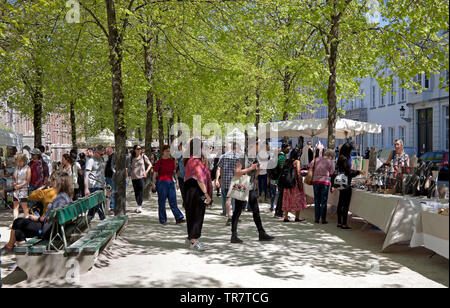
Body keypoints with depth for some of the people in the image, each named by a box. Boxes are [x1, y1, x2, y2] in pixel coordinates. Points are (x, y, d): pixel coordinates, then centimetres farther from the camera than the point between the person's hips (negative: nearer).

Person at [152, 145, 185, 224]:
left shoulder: (172, 160, 9)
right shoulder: (159, 161, -3)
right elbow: (155, 173, -1)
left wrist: (176, 182, 11)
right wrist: (153, 183, -8)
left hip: (170, 182, 4)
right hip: (161, 182, -4)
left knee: (173, 201, 1)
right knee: (162, 201, 3)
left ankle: (179, 218, -1)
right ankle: (162, 220, 11)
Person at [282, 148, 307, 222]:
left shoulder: (286, 161, 6)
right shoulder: (297, 161, -9)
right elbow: (298, 174, -14)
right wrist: (300, 183, -10)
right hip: (295, 182, -5)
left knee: (287, 200, 11)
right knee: (298, 199, 7)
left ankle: (286, 217, 10)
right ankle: (297, 218, 10)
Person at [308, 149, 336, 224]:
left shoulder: (317, 159, 6)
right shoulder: (331, 162, -2)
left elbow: (309, 166, 4)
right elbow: (331, 173, 0)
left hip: (315, 181, 3)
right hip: (325, 182, -3)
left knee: (316, 201, 11)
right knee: (324, 201, 5)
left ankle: (316, 219, 12)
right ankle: (323, 219, 6)